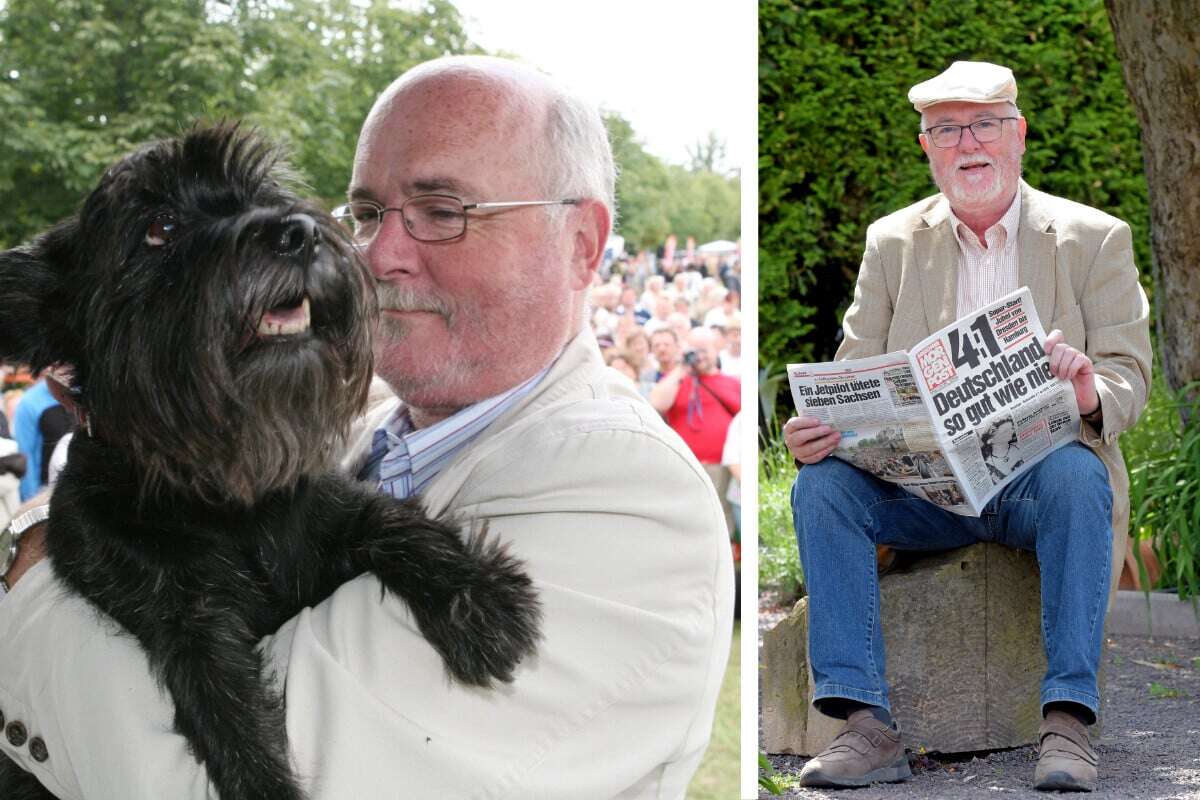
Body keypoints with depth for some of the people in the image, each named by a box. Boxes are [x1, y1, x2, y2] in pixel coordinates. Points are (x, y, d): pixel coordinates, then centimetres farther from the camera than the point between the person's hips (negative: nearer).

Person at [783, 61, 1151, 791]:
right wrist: (815, 428, -17)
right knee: (822, 483, -26)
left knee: (1078, 474, -36)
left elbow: (1130, 374, -2)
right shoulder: (891, 243, 12)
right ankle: (867, 726, -29)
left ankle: (1068, 722, -34)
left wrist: (1091, 395, -28)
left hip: (1042, 475, -2)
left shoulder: (1095, 239, 6)